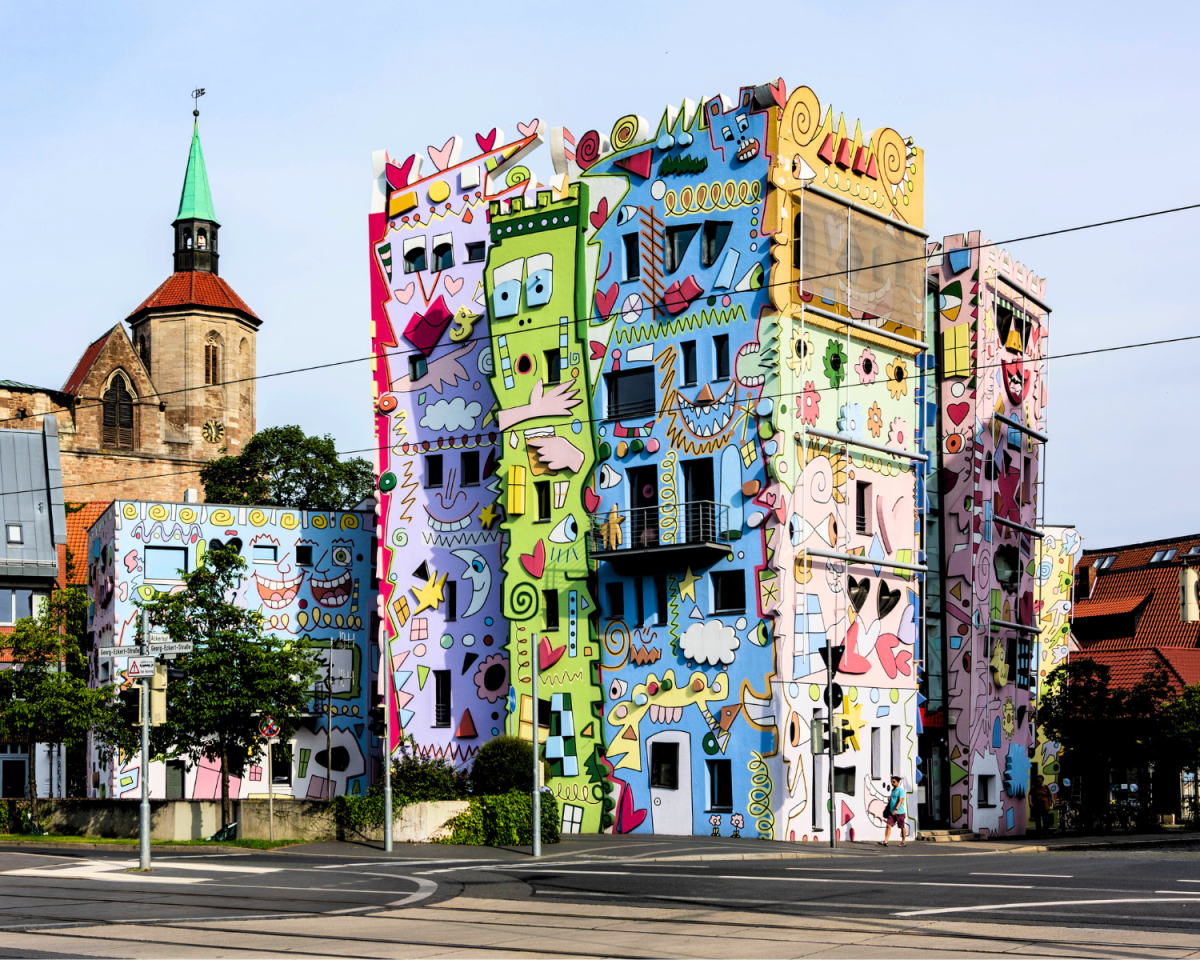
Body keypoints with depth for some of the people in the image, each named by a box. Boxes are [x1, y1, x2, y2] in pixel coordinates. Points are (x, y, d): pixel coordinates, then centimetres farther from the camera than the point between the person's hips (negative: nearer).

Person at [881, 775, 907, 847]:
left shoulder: (900, 790, -11)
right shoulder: (893, 790, 15)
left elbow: (900, 801, -20)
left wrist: (896, 810, -31)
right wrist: (889, 799, 5)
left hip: (900, 812, -7)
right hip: (891, 812, 7)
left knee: (902, 827, 7)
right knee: (889, 825, -6)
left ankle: (904, 841, 21)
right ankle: (885, 841, -13)